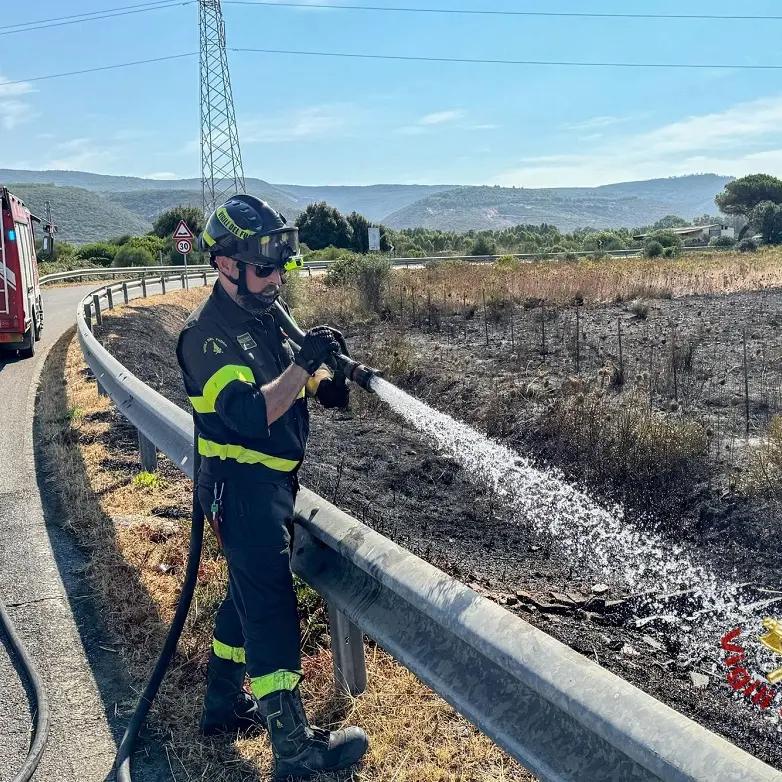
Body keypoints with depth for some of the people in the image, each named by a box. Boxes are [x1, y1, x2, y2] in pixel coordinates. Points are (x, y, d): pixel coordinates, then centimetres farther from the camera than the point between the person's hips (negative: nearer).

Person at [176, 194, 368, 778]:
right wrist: (304, 363, -30)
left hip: (272, 483, 10)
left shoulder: (264, 317, 9)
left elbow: (285, 380, 16)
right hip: (243, 486, -10)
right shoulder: (209, 335, -17)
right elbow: (251, 414, -28)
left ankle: (224, 705, 38)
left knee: (250, 595, 21)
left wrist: (324, 382, -6)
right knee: (270, 609, -5)